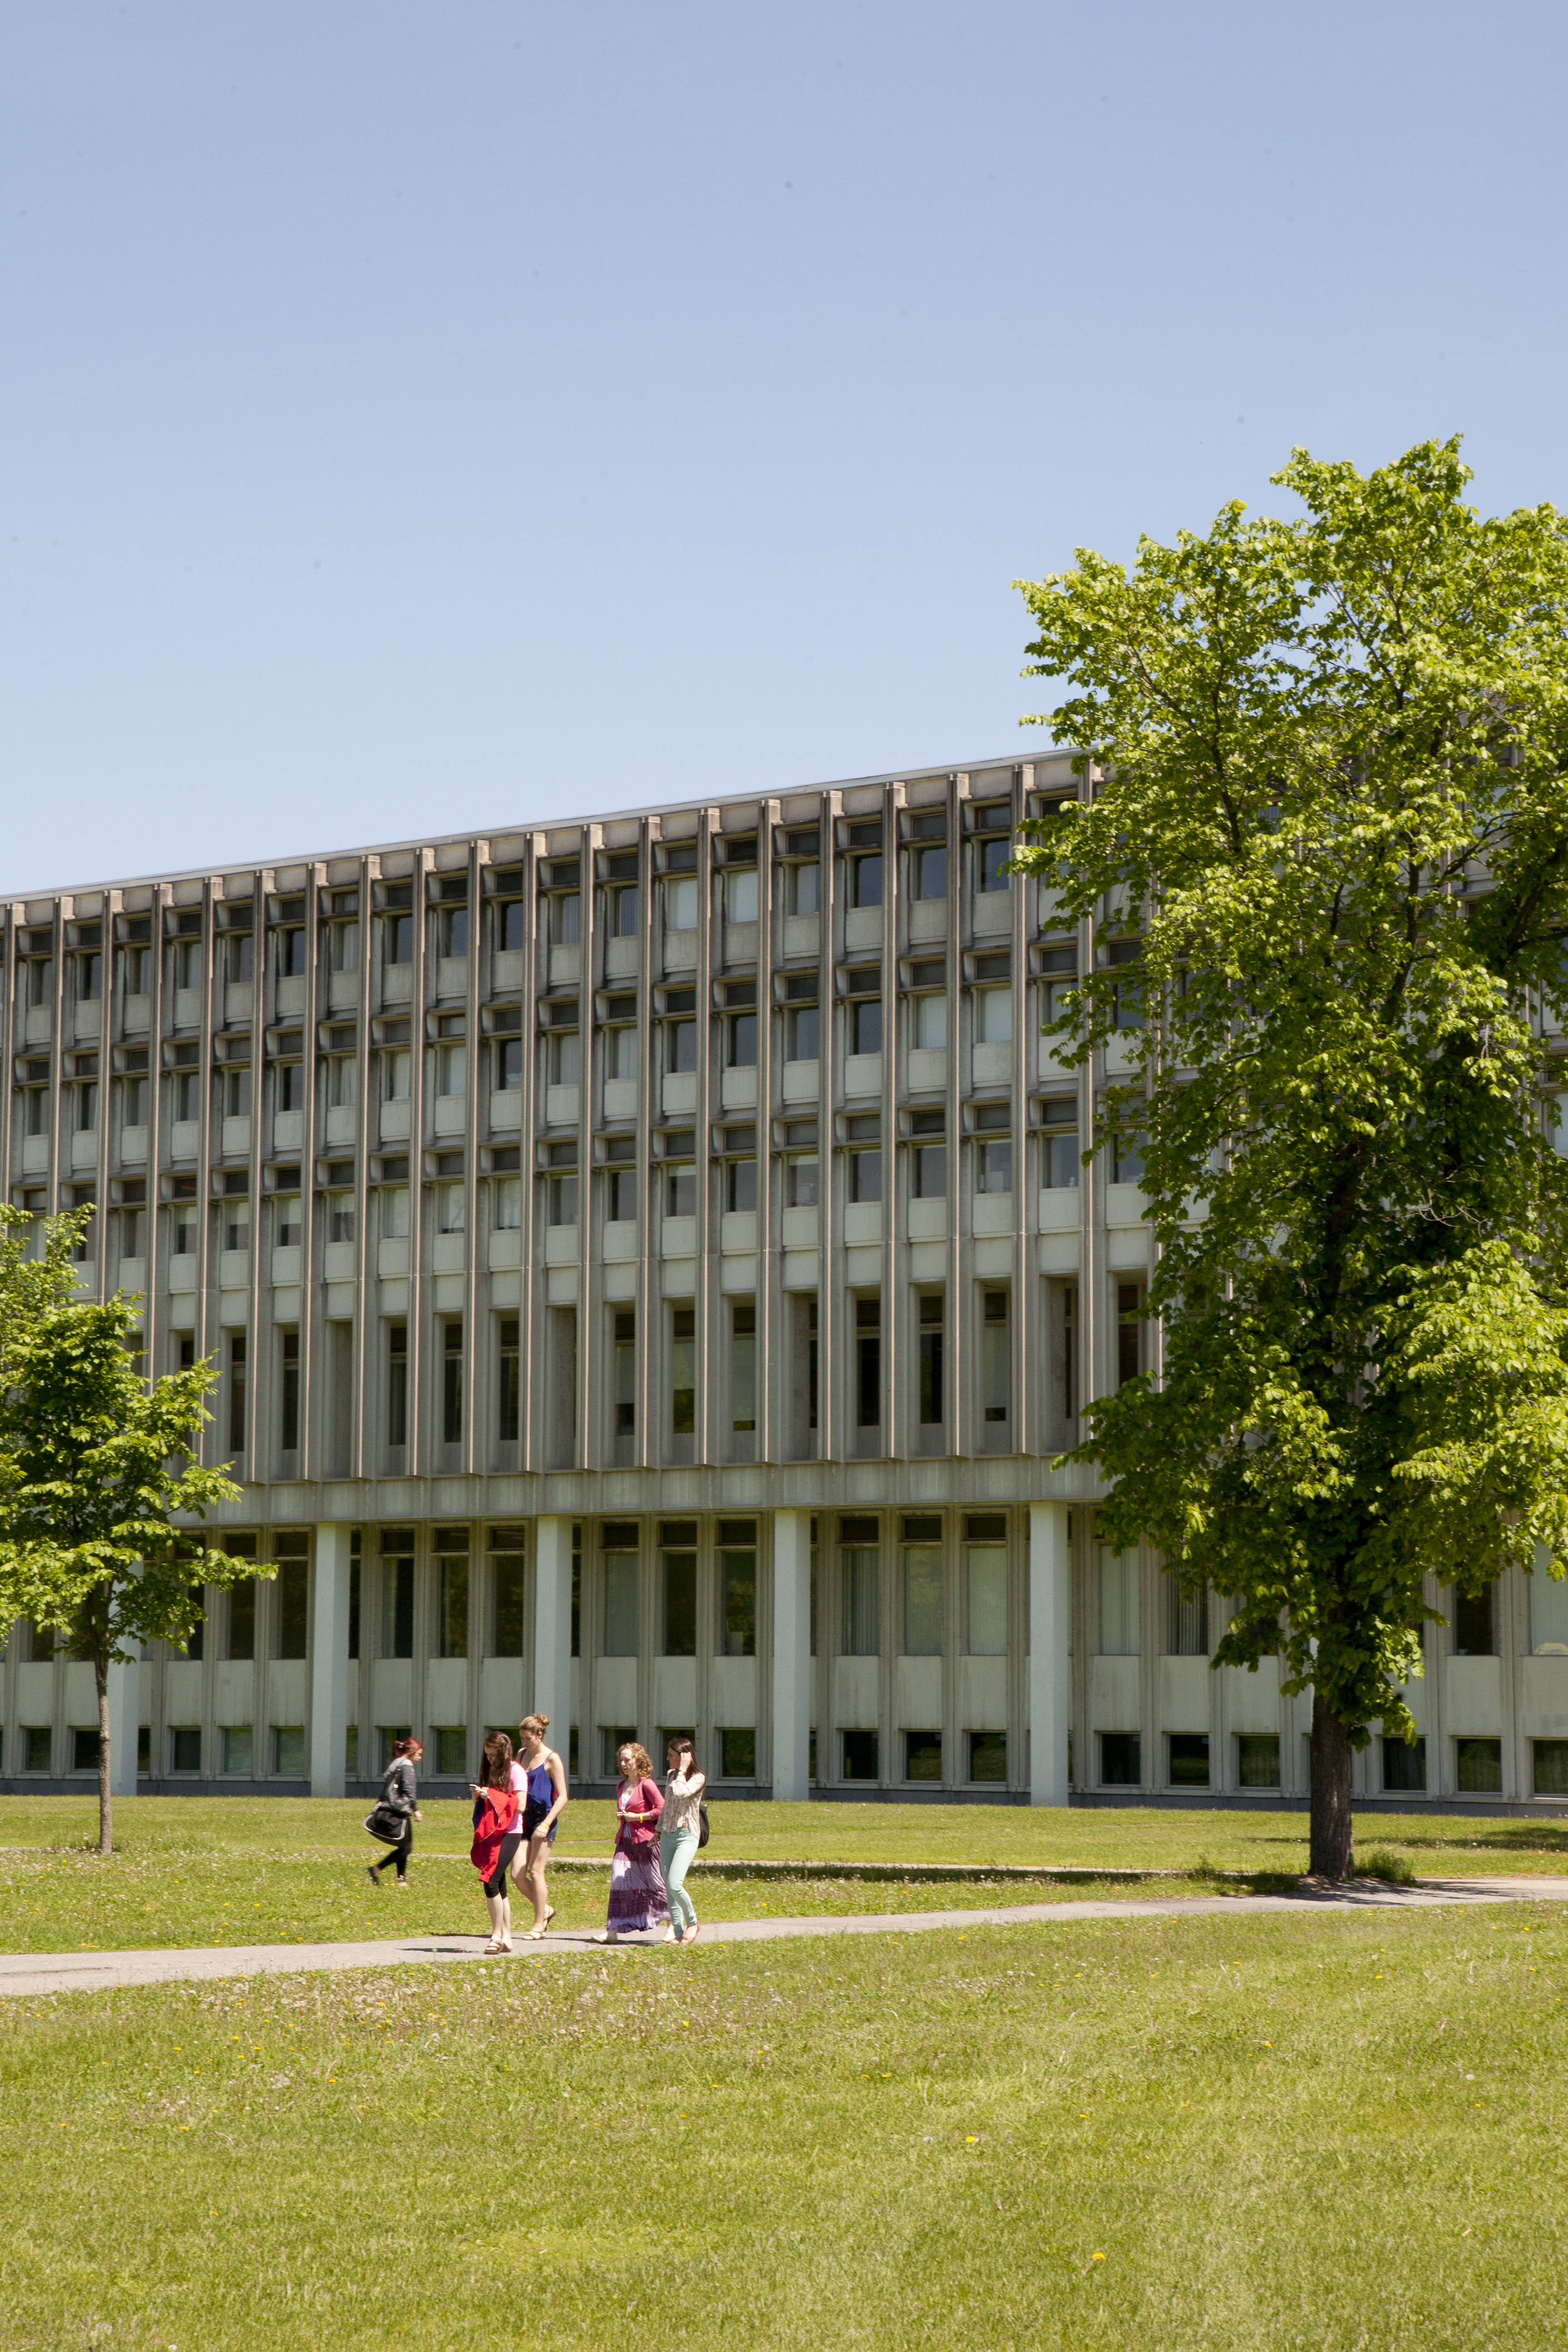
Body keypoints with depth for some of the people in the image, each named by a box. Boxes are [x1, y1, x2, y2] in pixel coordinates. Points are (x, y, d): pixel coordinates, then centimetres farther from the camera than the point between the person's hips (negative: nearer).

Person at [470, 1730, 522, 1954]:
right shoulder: (490, 1770, 15)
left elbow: (519, 1806, -12)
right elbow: (479, 1804, 18)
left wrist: (492, 1797, -16)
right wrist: (477, 1796, -4)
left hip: (508, 1834, -7)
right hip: (490, 1834, 7)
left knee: (491, 1882, -16)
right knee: (500, 1887, 5)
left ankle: (497, 1935, -11)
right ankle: (506, 1936, 7)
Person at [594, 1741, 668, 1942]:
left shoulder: (646, 1784, -9)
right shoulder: (622, 1786, 14)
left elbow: (662, 1809, -12)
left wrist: (637, 1817, -14)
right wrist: (621, 1817, 6)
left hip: (645, 1841, -6)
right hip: (625, 1841, 6)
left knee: (656, 1884, 4)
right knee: (619, 1882, -5)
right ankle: (613, 1931, -9)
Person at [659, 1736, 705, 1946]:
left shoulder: (698, 1778, -8)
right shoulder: (671, 1776, 13)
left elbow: (680, 1793, -26)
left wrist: (682, 1771, -14)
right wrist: (658, 1832, 22)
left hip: (686, 1835, -7)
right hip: (667, 1835, 7)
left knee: (674, 1884, -18)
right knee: (669, 1887, 4)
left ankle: (692, 1923, 3)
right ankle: (677, 1930, 10)